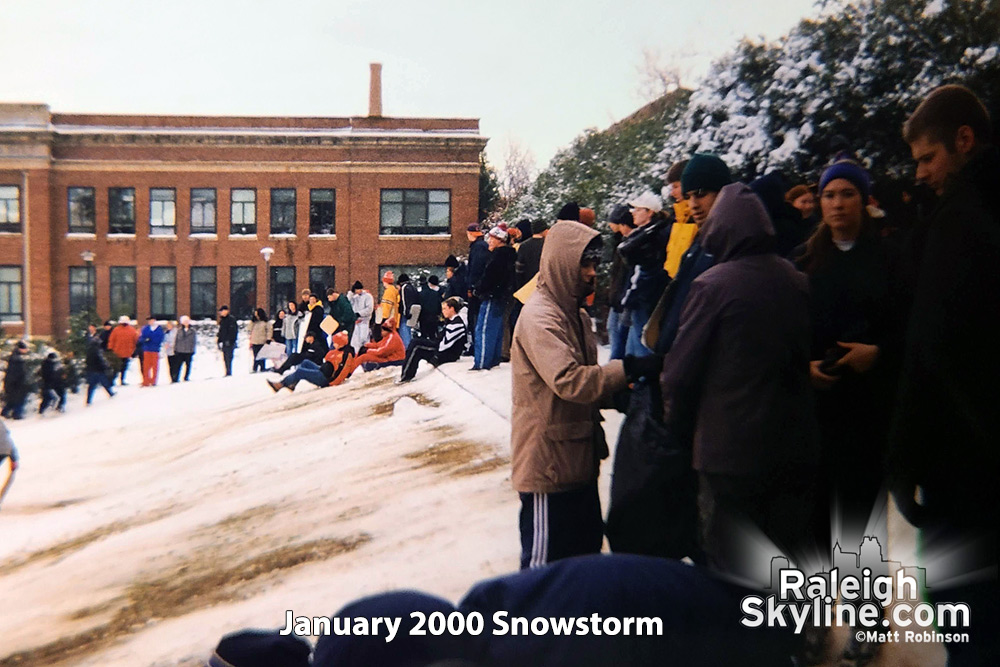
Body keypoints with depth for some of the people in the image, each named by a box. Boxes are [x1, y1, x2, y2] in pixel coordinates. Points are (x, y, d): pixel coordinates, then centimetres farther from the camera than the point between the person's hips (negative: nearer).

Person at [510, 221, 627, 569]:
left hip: (578, 455, 10)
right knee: (545, 559, 3)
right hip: (548, 459, -9)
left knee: (587, 544, 20)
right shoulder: (539, 317, -18)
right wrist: (626, 369, -27)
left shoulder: (576, 313, 13)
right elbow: (568, 381, -30)